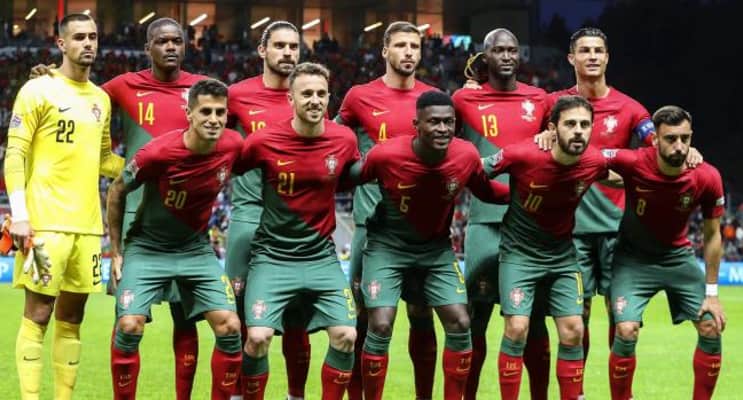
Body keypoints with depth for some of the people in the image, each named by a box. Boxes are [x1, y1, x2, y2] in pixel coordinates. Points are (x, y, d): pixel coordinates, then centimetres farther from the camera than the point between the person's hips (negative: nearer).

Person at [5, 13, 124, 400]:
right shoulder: (38, 91, -4)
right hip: (45, 222, -6)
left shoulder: (101, 99, 15)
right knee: (37, 314, -6)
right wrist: (19, 214, -16)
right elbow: (15, 155, -7)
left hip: (87, 224, 6)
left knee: (71, 317, 8)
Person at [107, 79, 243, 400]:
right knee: (129, 327, -16)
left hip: (196, 249, 3)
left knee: (230, 327, -8)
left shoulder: (233, 146, -14)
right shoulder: (158, 153, -24)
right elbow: (117, 192, -7)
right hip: (147, 249, -3)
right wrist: (116, 252, -4)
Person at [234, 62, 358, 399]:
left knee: (346, 336, -9)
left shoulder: (344, 140, -5)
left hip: (321, 256, 2)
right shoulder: (264, 141, -11)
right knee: (258, 337, -16)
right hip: (273, 255, -2)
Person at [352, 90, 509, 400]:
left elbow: (486, 192, 4)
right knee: (381, 327, -13)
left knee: (460, 324, -4)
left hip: (437, 247, 3)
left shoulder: (467, 156, -16)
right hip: (388, 246, -3)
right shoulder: (385, 155, -25)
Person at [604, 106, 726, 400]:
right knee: (626, 332, -17)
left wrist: (711, 293, -5)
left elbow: (712, 236, -6)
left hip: (679, 256, 3)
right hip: (633, 258, -3)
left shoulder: (707, 178, -19)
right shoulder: (633, 164, -26)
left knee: (712, 329, -2)